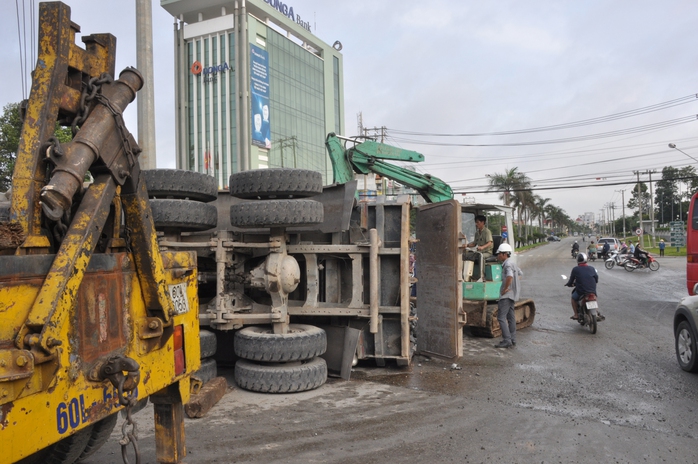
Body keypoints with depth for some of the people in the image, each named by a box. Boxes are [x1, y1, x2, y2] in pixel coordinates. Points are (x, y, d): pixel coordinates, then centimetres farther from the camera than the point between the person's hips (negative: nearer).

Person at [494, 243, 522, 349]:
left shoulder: (508, 264, -16)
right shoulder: (511, 263, 16)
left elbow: (510, 276, -34)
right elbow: (519, 273, 33)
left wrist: (505, 288, -23)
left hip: (507, 295, -11)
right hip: (512, 295, 11)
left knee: (501, 317, -10)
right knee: (511, 317, 13)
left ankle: (507, 340, -13)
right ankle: (512, 340, 17)